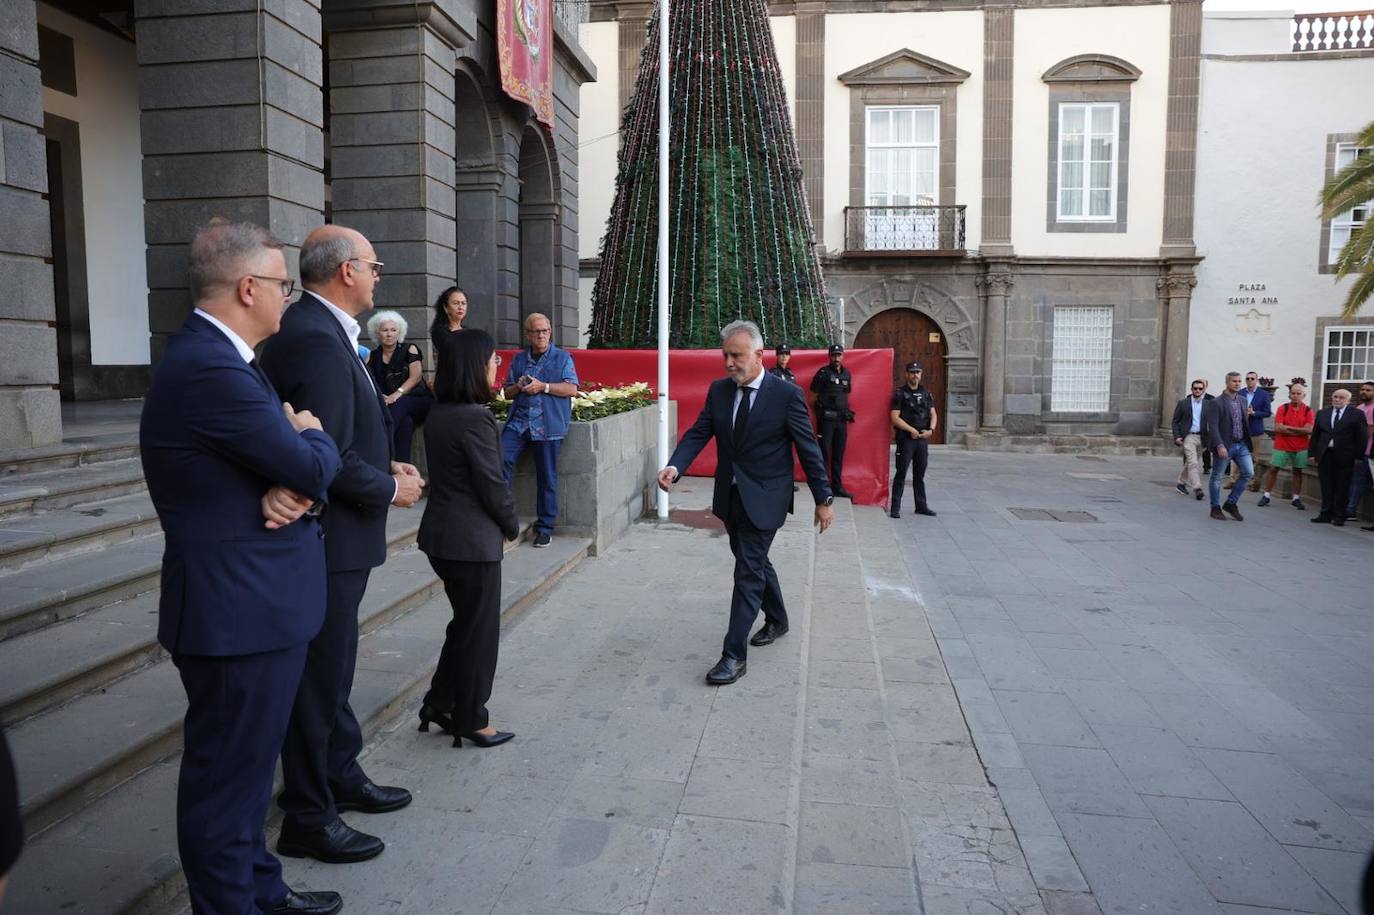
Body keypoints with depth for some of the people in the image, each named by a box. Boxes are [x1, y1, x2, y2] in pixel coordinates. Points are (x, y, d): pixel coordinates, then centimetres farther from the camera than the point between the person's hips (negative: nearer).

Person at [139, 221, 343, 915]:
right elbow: (312, 466, -19)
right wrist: (312, 435, 3)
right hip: (240, 611, -11)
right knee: (228, 776, 6)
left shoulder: (217, 357, 10)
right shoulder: (210, 369, -23)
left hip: (252, 604, 11)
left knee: (246, 766, 23)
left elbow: (297, 466, 10)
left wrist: (293, 487, -12)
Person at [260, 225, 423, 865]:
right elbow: (326, 457, -27)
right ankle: (309, 818, 20)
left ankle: (340, 777, 40)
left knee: (332, 669, 22)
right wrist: (391, 489, -13)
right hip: (325, 541, -11)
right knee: (320, 676, 4)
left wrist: (385, 465, 6)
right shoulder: (316, 339, -22)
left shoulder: (319, 331, 10)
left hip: (335, 537, 11)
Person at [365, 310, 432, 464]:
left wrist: (396, 395, -23)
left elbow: (416, 376, -7)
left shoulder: (409, 349, 6)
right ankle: (402, 463, -40)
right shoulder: (373, 356, 12)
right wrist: (380, 397, -23)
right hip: (390, 406, 1)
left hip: (419, 401, -1)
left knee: (400, 404, -36)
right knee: (405, 422, -35)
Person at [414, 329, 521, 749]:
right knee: (480, 629, 6)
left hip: (441, 532, 9)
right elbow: (492, 483, -18)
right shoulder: (475, 418, -20)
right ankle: (470, 720, 18)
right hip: (473, 538, -9)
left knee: (464, 622, 21)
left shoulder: (437, 414, 7)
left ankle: (439, 704, 28)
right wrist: (512, 525, 0)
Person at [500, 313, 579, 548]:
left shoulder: (562, 358, 7)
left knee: (547, 477, 0)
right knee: (502, 460, -17)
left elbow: (572, 389, -4)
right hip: (518, 421, 3)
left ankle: (545, 527, 10)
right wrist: (518, 387, -1)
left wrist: (543, 386, -12)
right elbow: (506, 392, 21)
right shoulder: (519, 359, 18)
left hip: (548, 424, -3)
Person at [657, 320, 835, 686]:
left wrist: (823, 499, -7)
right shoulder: (718, 390, 2)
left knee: (748, 571, -6)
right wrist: (674, 466, -23)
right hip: (730, 497, 6)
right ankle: (777, 620, 44)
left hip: (763, 500, -6)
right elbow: (698, 433, -4)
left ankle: (734, 655, 1)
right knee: (754, 562, 21)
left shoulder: (786, 394, -13)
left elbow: (808, 449, -9)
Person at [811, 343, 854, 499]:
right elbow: (813, 396, -5)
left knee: (839, 454, 10)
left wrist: (847, 412, 10)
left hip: (841, 419, 6)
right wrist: (821, 411, -3)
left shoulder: (847, 374, 10)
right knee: (825, 453, -2)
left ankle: (837, 486, 17)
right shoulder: (823, 373, -7)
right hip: (826, 419, -5)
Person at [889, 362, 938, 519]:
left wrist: (931, 429, -5)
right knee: (901, 473, -4)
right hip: (906, 438, -5)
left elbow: (933, 414, 14)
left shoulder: (926, 394, 13)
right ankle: (895, 507, -1)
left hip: (923, 439, 5)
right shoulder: (900, 394, -4)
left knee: (920, 474, 11)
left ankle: (921, 506, 18)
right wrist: (912, 430, -15)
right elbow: (895, 418, -11)